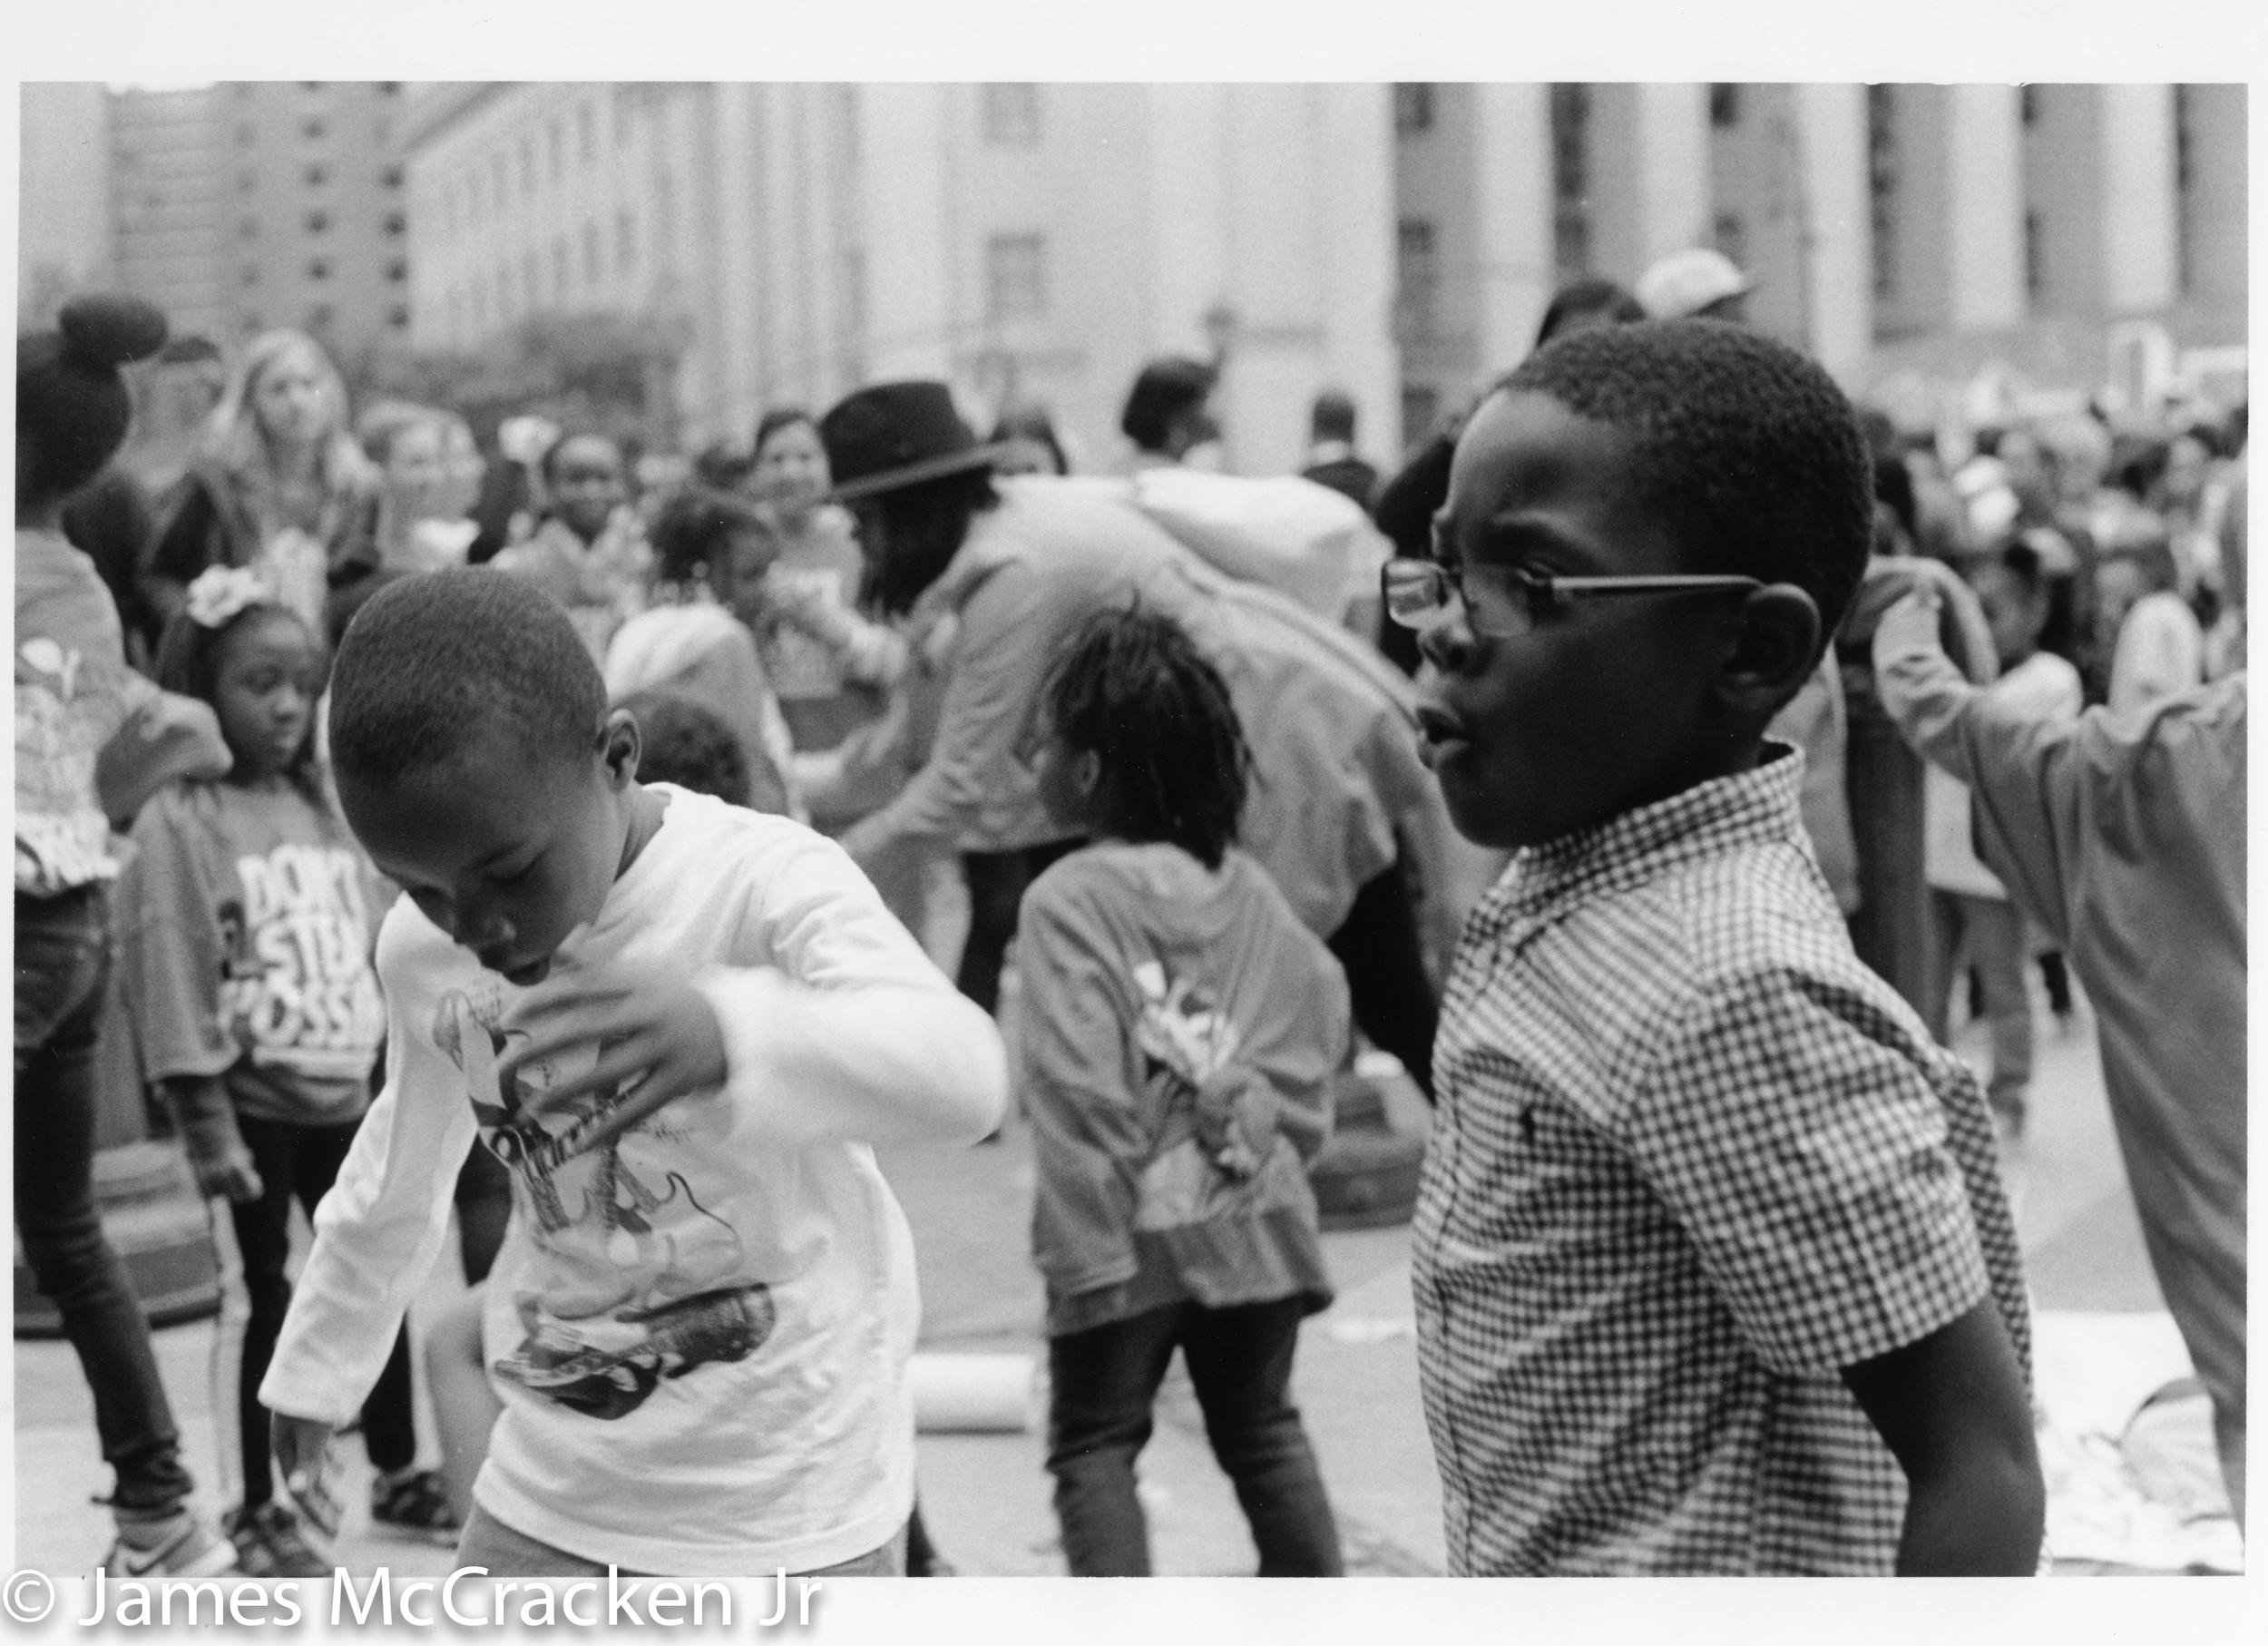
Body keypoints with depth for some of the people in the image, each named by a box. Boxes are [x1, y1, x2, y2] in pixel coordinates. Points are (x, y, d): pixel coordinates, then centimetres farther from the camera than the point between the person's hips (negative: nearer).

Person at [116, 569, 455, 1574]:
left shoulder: (327, 811, 8)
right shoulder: (178, 823, -11)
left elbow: (381, 953, 11)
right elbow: (171, 976, -15)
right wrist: (207, 1123, -18)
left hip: (349, 1098, 6)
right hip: (253, 1105, -6)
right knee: (266, 1303, 4)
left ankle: (398, 1474, 31)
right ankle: (258, 1511, 18)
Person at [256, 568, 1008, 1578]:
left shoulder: (767, 884, -21)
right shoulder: (421, 953, -3)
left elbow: (962, 1073, -39)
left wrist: (731, 1032, -58)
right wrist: (317, 1365, 31)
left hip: (790, 1517, -5)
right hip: (552, 1503, 5)